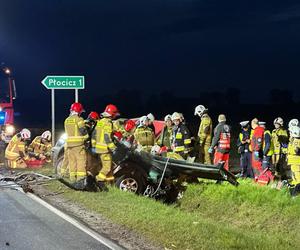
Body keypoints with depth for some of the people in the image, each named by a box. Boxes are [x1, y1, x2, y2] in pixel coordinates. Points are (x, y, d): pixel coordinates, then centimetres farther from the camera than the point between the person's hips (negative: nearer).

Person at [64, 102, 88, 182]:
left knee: (72, 160, 9)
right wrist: (86, 137, 8)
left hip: (69, 143, 7)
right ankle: (81, 177, -11)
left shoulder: (67, 120, 14)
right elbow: (83, 131, -10)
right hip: (78, 143, -7)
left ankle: (73, 177, 10)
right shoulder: (79, 119, -8)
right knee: (81, 160, -6)